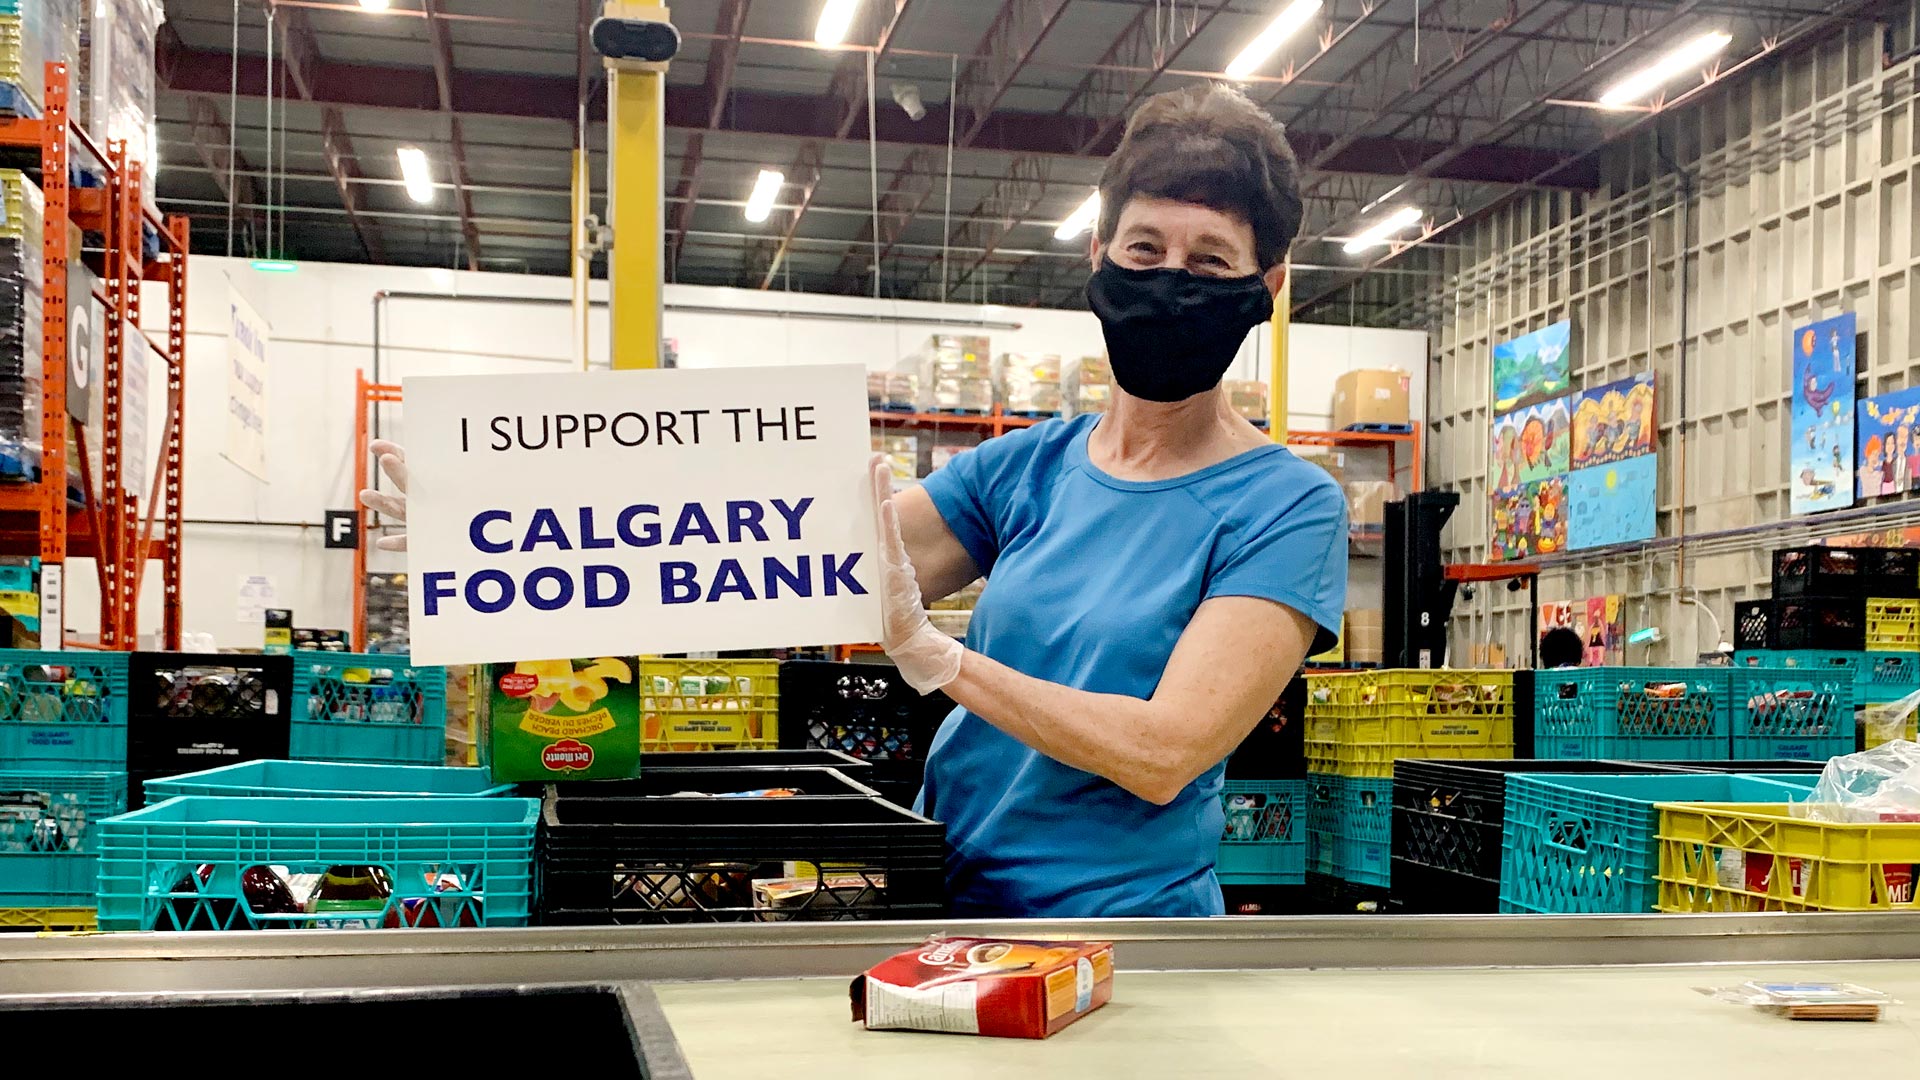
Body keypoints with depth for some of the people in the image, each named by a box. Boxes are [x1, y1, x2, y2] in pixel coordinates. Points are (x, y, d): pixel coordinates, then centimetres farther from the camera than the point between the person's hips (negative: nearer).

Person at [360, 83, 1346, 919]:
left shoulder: (1286, 507, -7)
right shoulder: (1028, 467, 6)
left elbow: (1163, 752, -17)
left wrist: (930, 655, -17)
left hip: (1121, 941, -4)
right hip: (949, 913, 4)